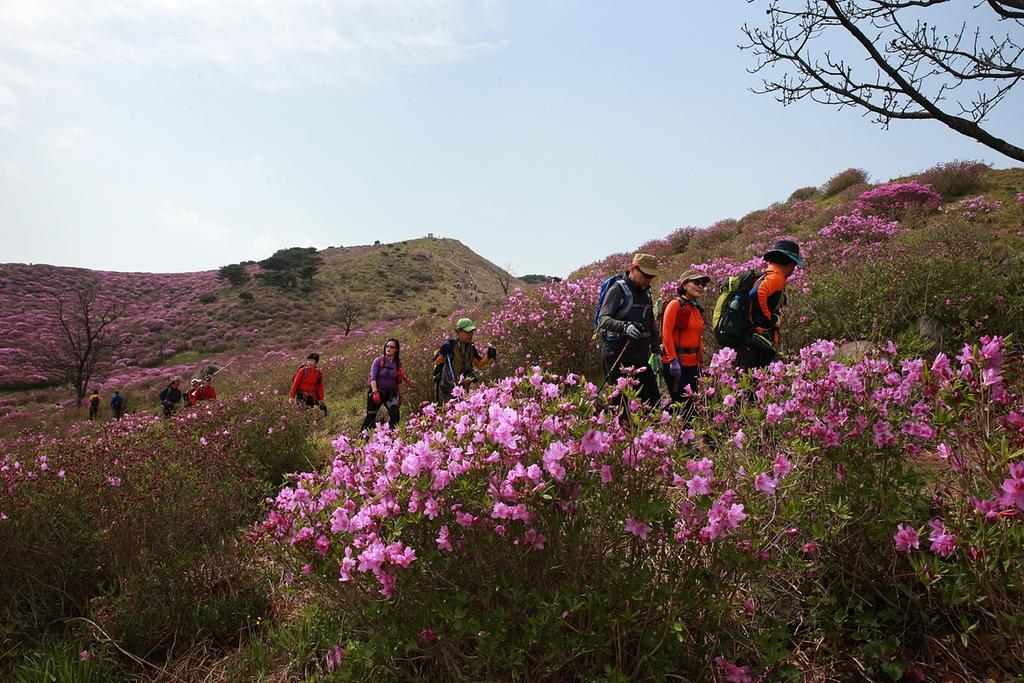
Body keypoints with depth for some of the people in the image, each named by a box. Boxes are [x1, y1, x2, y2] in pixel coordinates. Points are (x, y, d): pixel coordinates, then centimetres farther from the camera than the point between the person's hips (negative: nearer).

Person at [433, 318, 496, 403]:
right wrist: (442, 354, -32)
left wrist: (488, 357, -4)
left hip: (462, 386, 7)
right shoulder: (450, 344, -15)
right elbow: (435, 362, -14)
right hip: (447, 386, -7)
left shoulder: (470, 346, 5)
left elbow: (479, 364, 14)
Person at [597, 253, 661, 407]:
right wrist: (625, 327, -38)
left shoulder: (645, 292, 15)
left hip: (640, 358, 8)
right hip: (618, 358, -8)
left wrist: (656, 351, 22)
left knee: (653, 400, 8)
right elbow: (603, 319, -21)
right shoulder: (618, 289, -10)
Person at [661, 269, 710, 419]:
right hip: (675, 363, -8)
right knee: (681, 403, -5)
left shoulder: (697, 309, 16)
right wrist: (673, 360, -23)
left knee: (692, 403, 8)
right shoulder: (675, 304, -8)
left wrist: (701, 364, 18)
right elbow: (666, 334, -16)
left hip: (692, 364, 8)